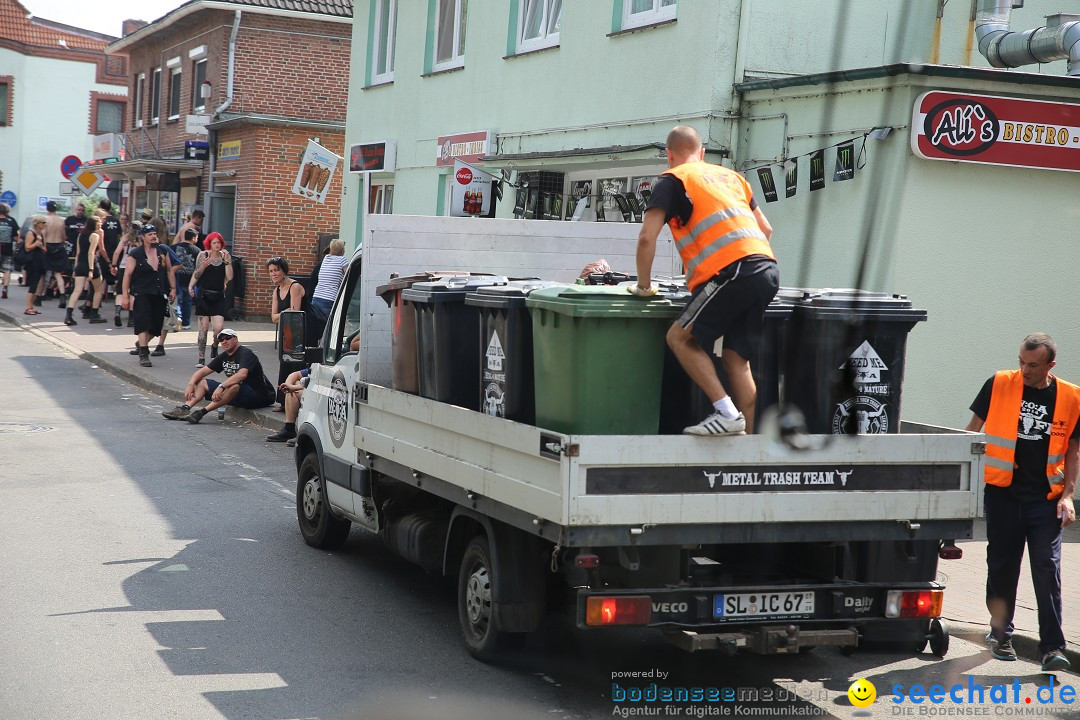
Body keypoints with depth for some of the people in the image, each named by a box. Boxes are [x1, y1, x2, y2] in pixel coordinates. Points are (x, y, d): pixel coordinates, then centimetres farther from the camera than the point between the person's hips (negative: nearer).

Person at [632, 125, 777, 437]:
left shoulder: (672, 180, 8)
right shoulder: (730, 175, 28)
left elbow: (647, 237, -2)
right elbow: (766, 229, 30)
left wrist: (643, 286, 9)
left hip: (732, 271, -7)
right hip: (768, 268, 7)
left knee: (680, 338, 1)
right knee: (736, 358, 11)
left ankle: (727, 413, -10)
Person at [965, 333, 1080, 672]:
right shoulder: (999, 385, -2)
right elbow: (973, 430, 8)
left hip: (1046, 498, 0)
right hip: (1003, 492, 0)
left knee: (1047, 569, -5)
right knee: (1002, 567, 9)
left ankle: (1052, 647, -4)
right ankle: (1000, 634, 26)